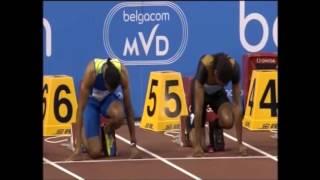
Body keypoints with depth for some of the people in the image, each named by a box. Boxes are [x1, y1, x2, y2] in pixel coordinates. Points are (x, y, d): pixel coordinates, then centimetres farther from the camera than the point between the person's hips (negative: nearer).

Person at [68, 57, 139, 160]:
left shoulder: (122, 72, -31)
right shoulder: (91, 71, -37)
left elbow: (128, 107, -22)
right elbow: (81, 108, -34)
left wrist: (133, 143, -21)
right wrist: (77, 148, -37)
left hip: (110, 97, 2)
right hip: (92, 100, -2)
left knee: (119, 115, -38)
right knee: (95, 152, -18)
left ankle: (107, 133, -2)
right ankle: (84, 132, 17)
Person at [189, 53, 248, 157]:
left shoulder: (233, 67, -32)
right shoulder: (204, 66, -40)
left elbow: (237, 104, -28)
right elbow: (198, 107, -38)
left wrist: (240, 143, -30)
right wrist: (197, 145, -39)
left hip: (218, 93, 2)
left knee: (228, 121, -31)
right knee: (200, 145, -15)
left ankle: (215, 126, 6)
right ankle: (192, 130, 20)